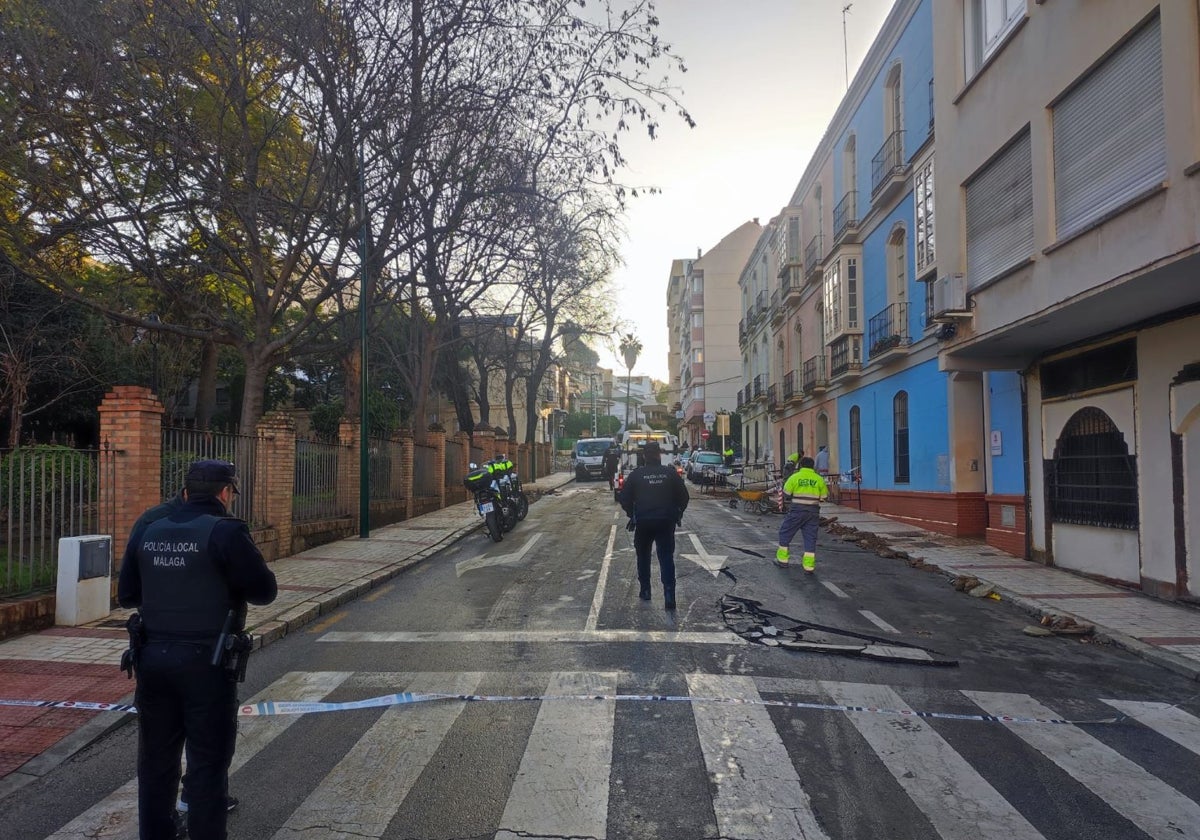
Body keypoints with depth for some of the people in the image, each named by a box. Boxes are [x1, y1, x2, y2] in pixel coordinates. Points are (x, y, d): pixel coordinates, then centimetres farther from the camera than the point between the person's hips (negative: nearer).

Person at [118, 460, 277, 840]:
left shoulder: (146, 533, 5)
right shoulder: (226, 533, -14)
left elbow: (126, 595, 12)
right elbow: (265, 591, -11)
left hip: (153, 657, 6)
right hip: (205, 662, -6)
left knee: (156, 759, 19)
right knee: (208, 762, 6)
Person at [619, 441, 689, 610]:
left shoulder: (636, 475, -2)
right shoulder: (671, 473, 0)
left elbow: (625, 498, 0)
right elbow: (683, 496, 3)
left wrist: (631, 514, 14)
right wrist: (678, 514, 16)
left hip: (643, 522, 0)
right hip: (666, 522, 0)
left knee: (643, 557, 18)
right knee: (666, 558, 0)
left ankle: (645, 591, 24)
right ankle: (669, 595, -11)